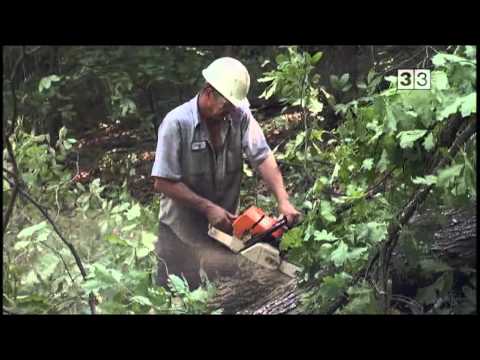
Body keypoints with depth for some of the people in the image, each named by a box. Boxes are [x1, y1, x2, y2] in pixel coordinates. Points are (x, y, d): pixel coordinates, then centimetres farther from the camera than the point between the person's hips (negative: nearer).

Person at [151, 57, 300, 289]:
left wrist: (283, 202, -25)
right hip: (183, 227, -4)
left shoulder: (239, 115, -10)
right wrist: (208, 208, -21)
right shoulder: (177, 123, -19)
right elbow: (163, 183, -19)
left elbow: (262, 157, -13)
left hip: (224, 223, 4)